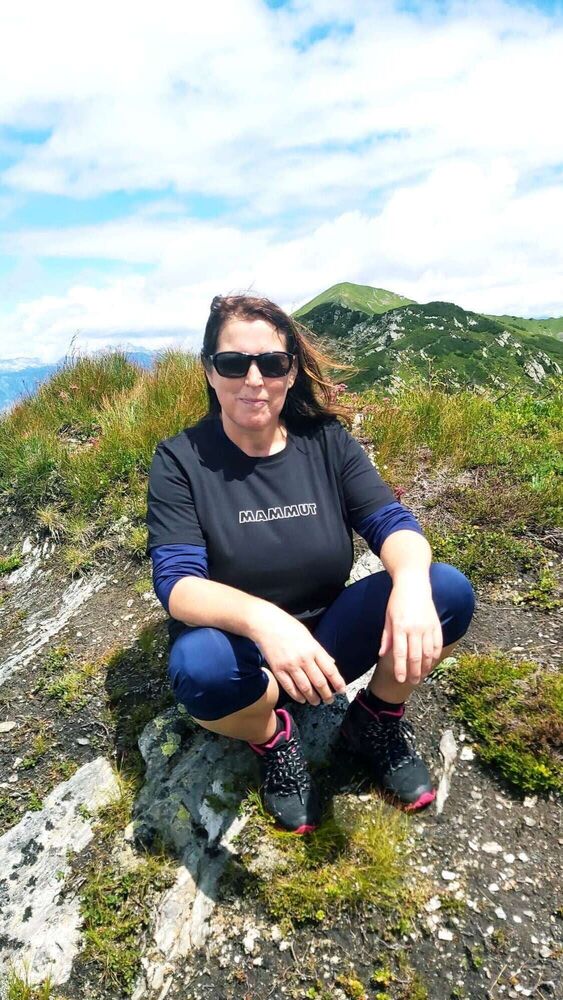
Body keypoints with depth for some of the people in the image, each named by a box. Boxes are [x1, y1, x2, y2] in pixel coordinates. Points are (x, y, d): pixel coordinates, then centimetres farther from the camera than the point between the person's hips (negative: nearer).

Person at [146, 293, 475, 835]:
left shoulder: (327, 441, -3)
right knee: (198, 665, -37)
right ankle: (271, 737, -1)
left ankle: (377, 720, 6)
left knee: (449, 591, -21)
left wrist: (411, 579, -35)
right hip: (244, 653, -2)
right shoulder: (180, 460, -11)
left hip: (328, 641, 3)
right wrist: (262, 619, -41)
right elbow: (176, 582, -20)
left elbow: (391, 520, -11)